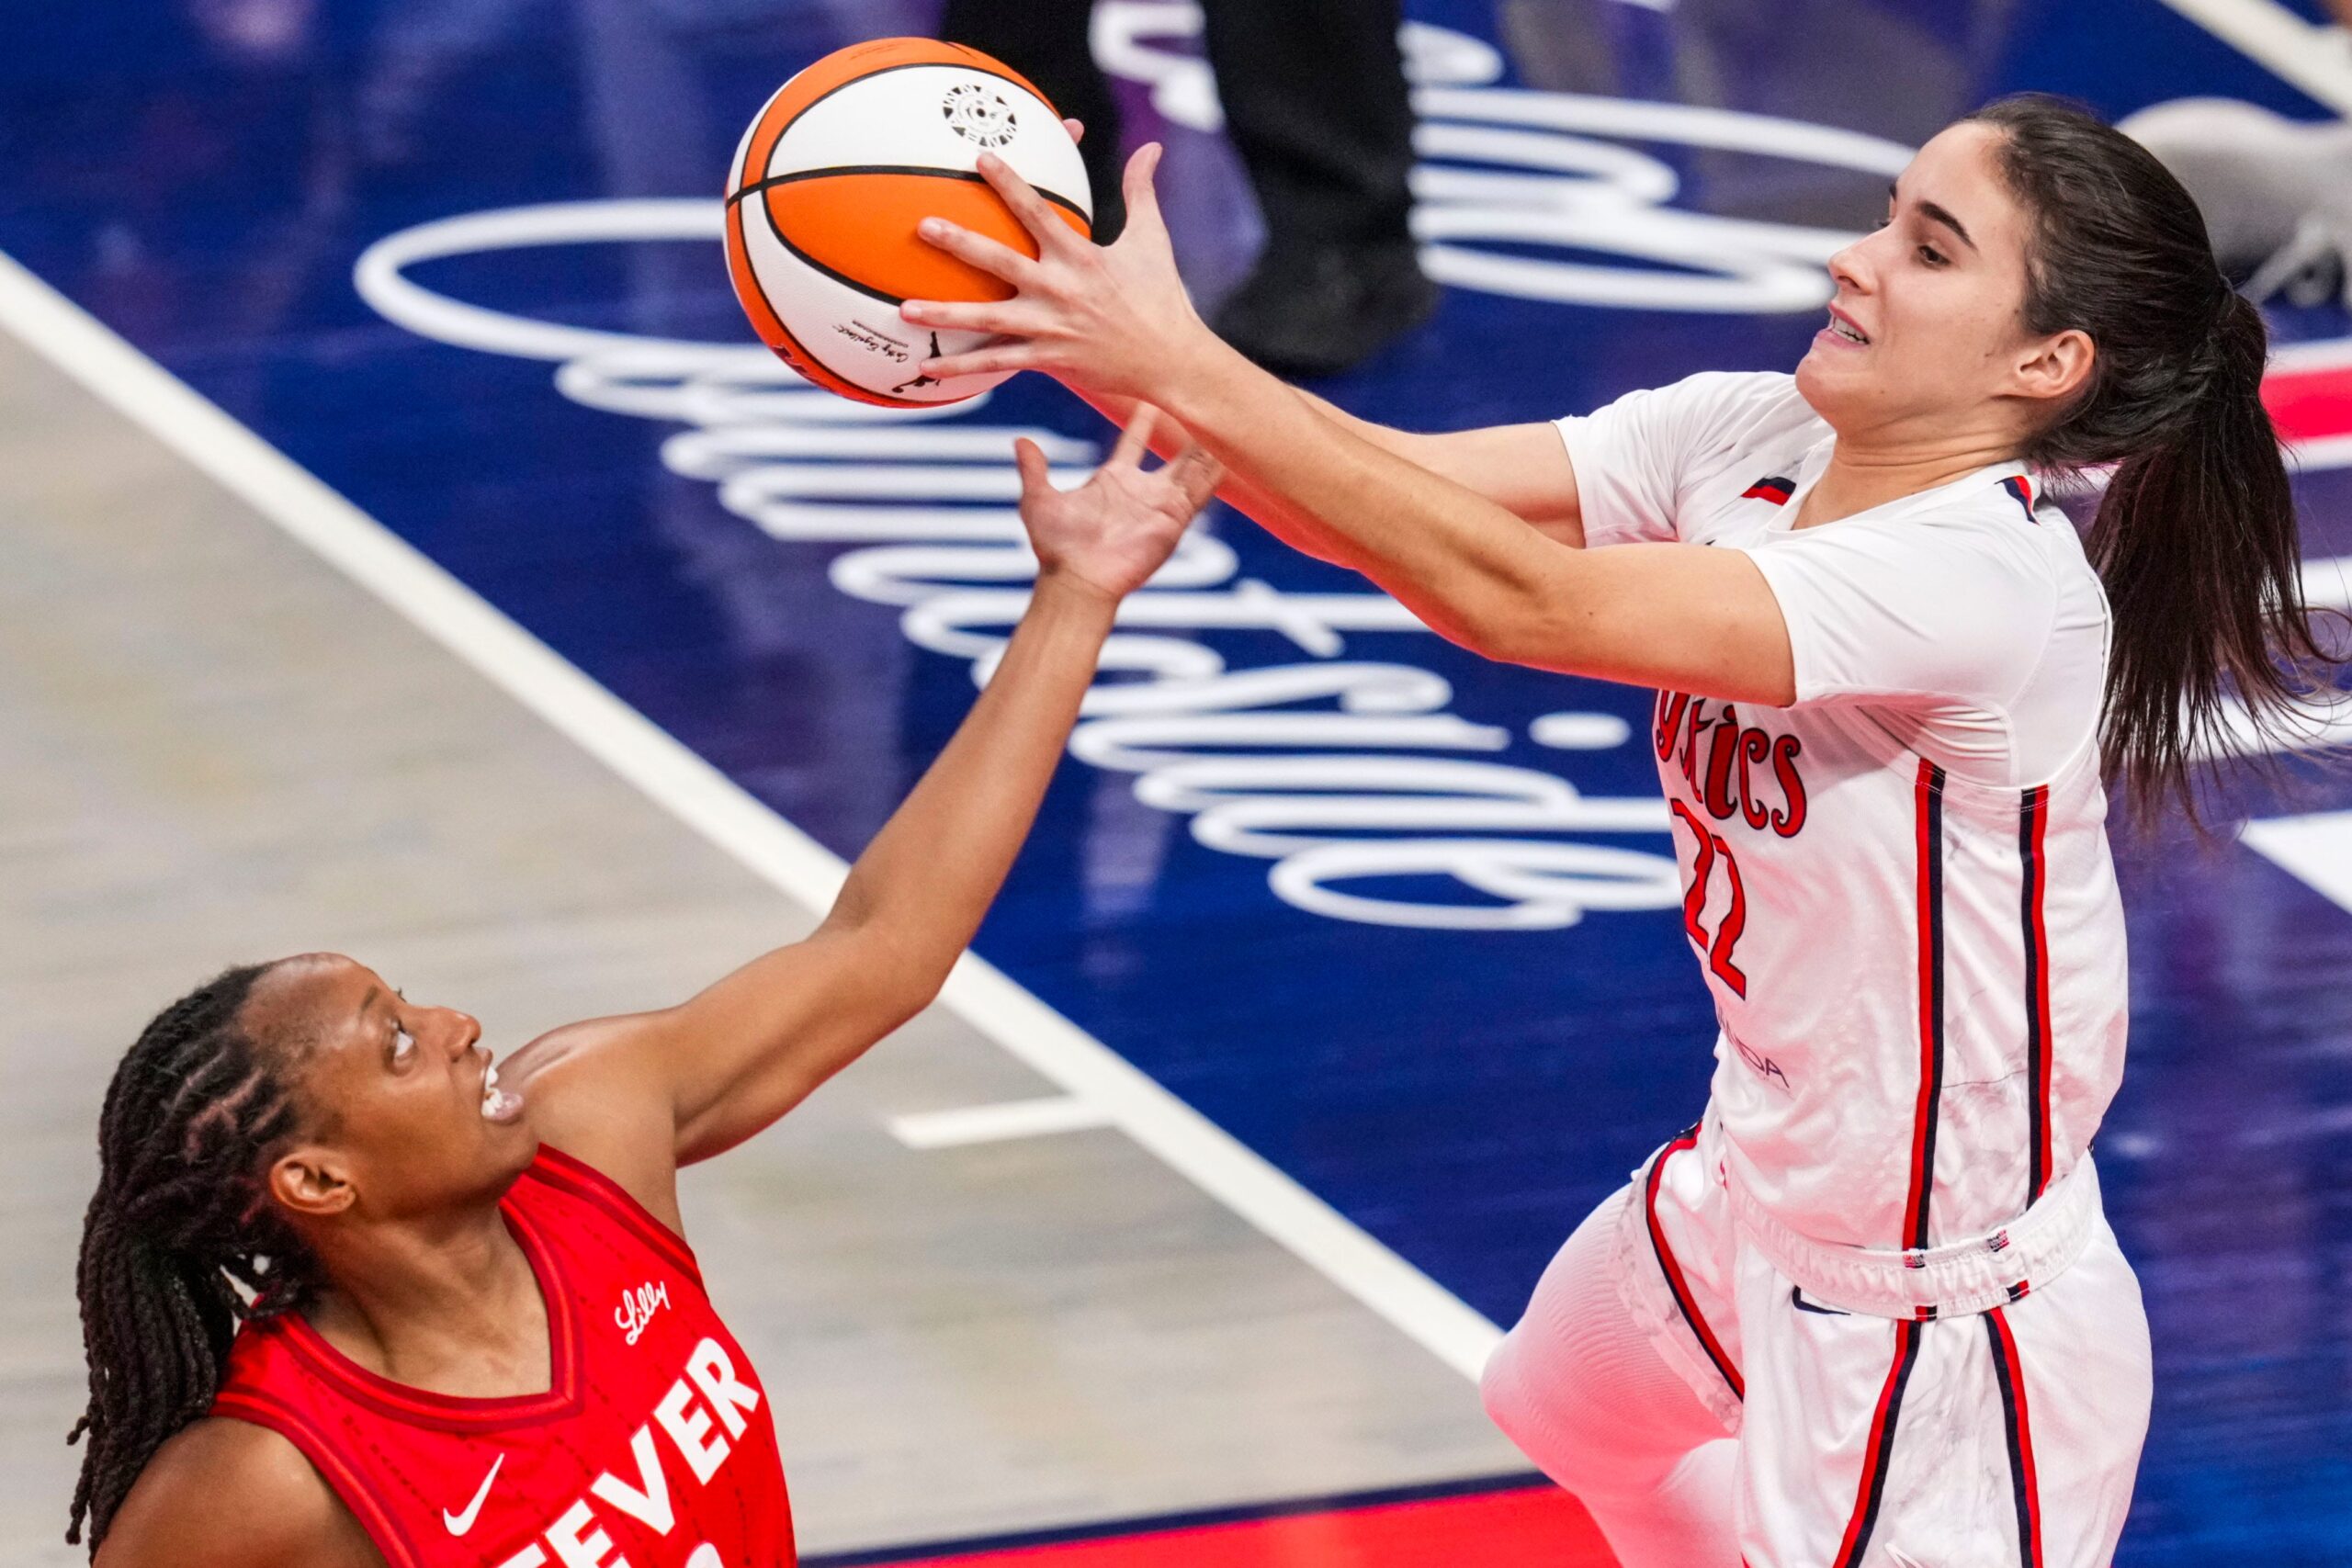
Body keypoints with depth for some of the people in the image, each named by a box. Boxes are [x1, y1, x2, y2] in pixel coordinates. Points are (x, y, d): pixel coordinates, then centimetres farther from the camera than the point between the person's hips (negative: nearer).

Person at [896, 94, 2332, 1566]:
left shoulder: (1988, 584, -32)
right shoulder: (1747, 440, -9)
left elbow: (1517, 598, -39)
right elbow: (1398, 482, -16)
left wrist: (1180, 368, -41)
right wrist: (1108, 354, -33)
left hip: (1938, 1323, -9)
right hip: (1757, 1188, 9)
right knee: (1576, 1404, 33)